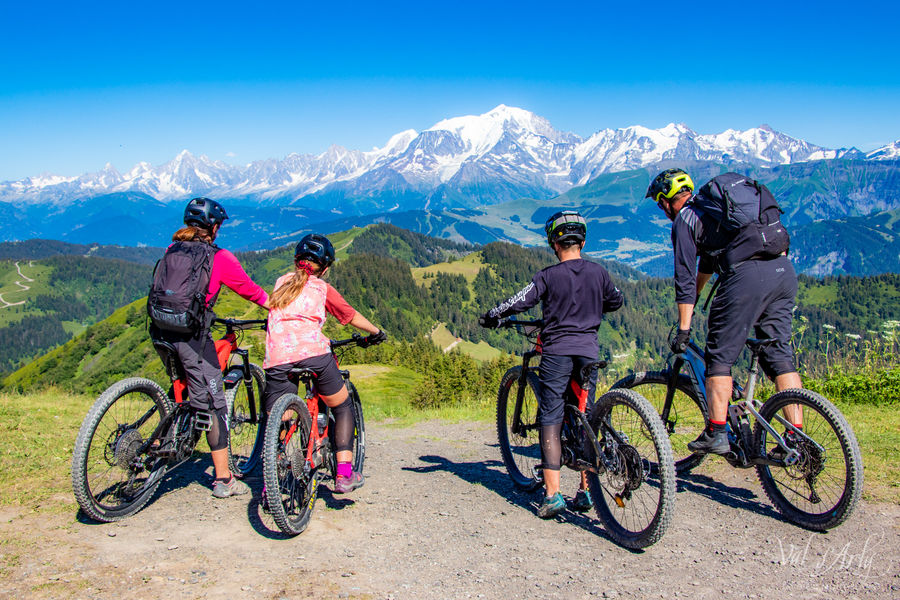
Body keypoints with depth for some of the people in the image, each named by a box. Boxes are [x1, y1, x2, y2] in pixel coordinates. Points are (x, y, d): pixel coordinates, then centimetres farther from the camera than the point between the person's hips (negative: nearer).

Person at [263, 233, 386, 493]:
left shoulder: (282, 282, 22)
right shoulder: (322, 288, 14)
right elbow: (351, 316, 22)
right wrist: (376, 332, 37)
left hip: (276, 360, 2)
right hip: (313, 354, -2)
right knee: (343, 408, 17)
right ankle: (344, 475, 10)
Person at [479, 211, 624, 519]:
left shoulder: (549, 276, -6)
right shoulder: (598, 272, 6)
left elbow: (519, 302, -10)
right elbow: (616, 301, 22)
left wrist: (490, 316, 7)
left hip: (556, 352, -4)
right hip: (589, 351, 4)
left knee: (550, 421, 0)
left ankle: (552, 493, -5)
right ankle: (586, 491, 16)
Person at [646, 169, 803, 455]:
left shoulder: (684, 219, 7)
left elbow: (684, 277, 2)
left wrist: (683, 328, 5)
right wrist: (692, 300, 53)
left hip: (747, 275, -8)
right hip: (785, 270, 8)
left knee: (720, 356, 2)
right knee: (780, 356, 10)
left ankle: (716, 434, 3)